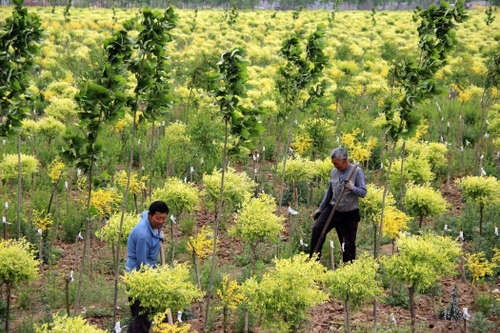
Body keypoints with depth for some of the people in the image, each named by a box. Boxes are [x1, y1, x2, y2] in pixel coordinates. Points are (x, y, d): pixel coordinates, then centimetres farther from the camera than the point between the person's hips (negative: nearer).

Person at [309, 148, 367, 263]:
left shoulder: (357, 171, -11)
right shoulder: (333, 172, 4)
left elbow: (363, 192, -15)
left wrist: (352, 188, -35)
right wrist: (321, 208, 19)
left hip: (349, 214, -4)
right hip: (332, 210, 4)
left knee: (349, 244, 2)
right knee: (317, 229, -14)